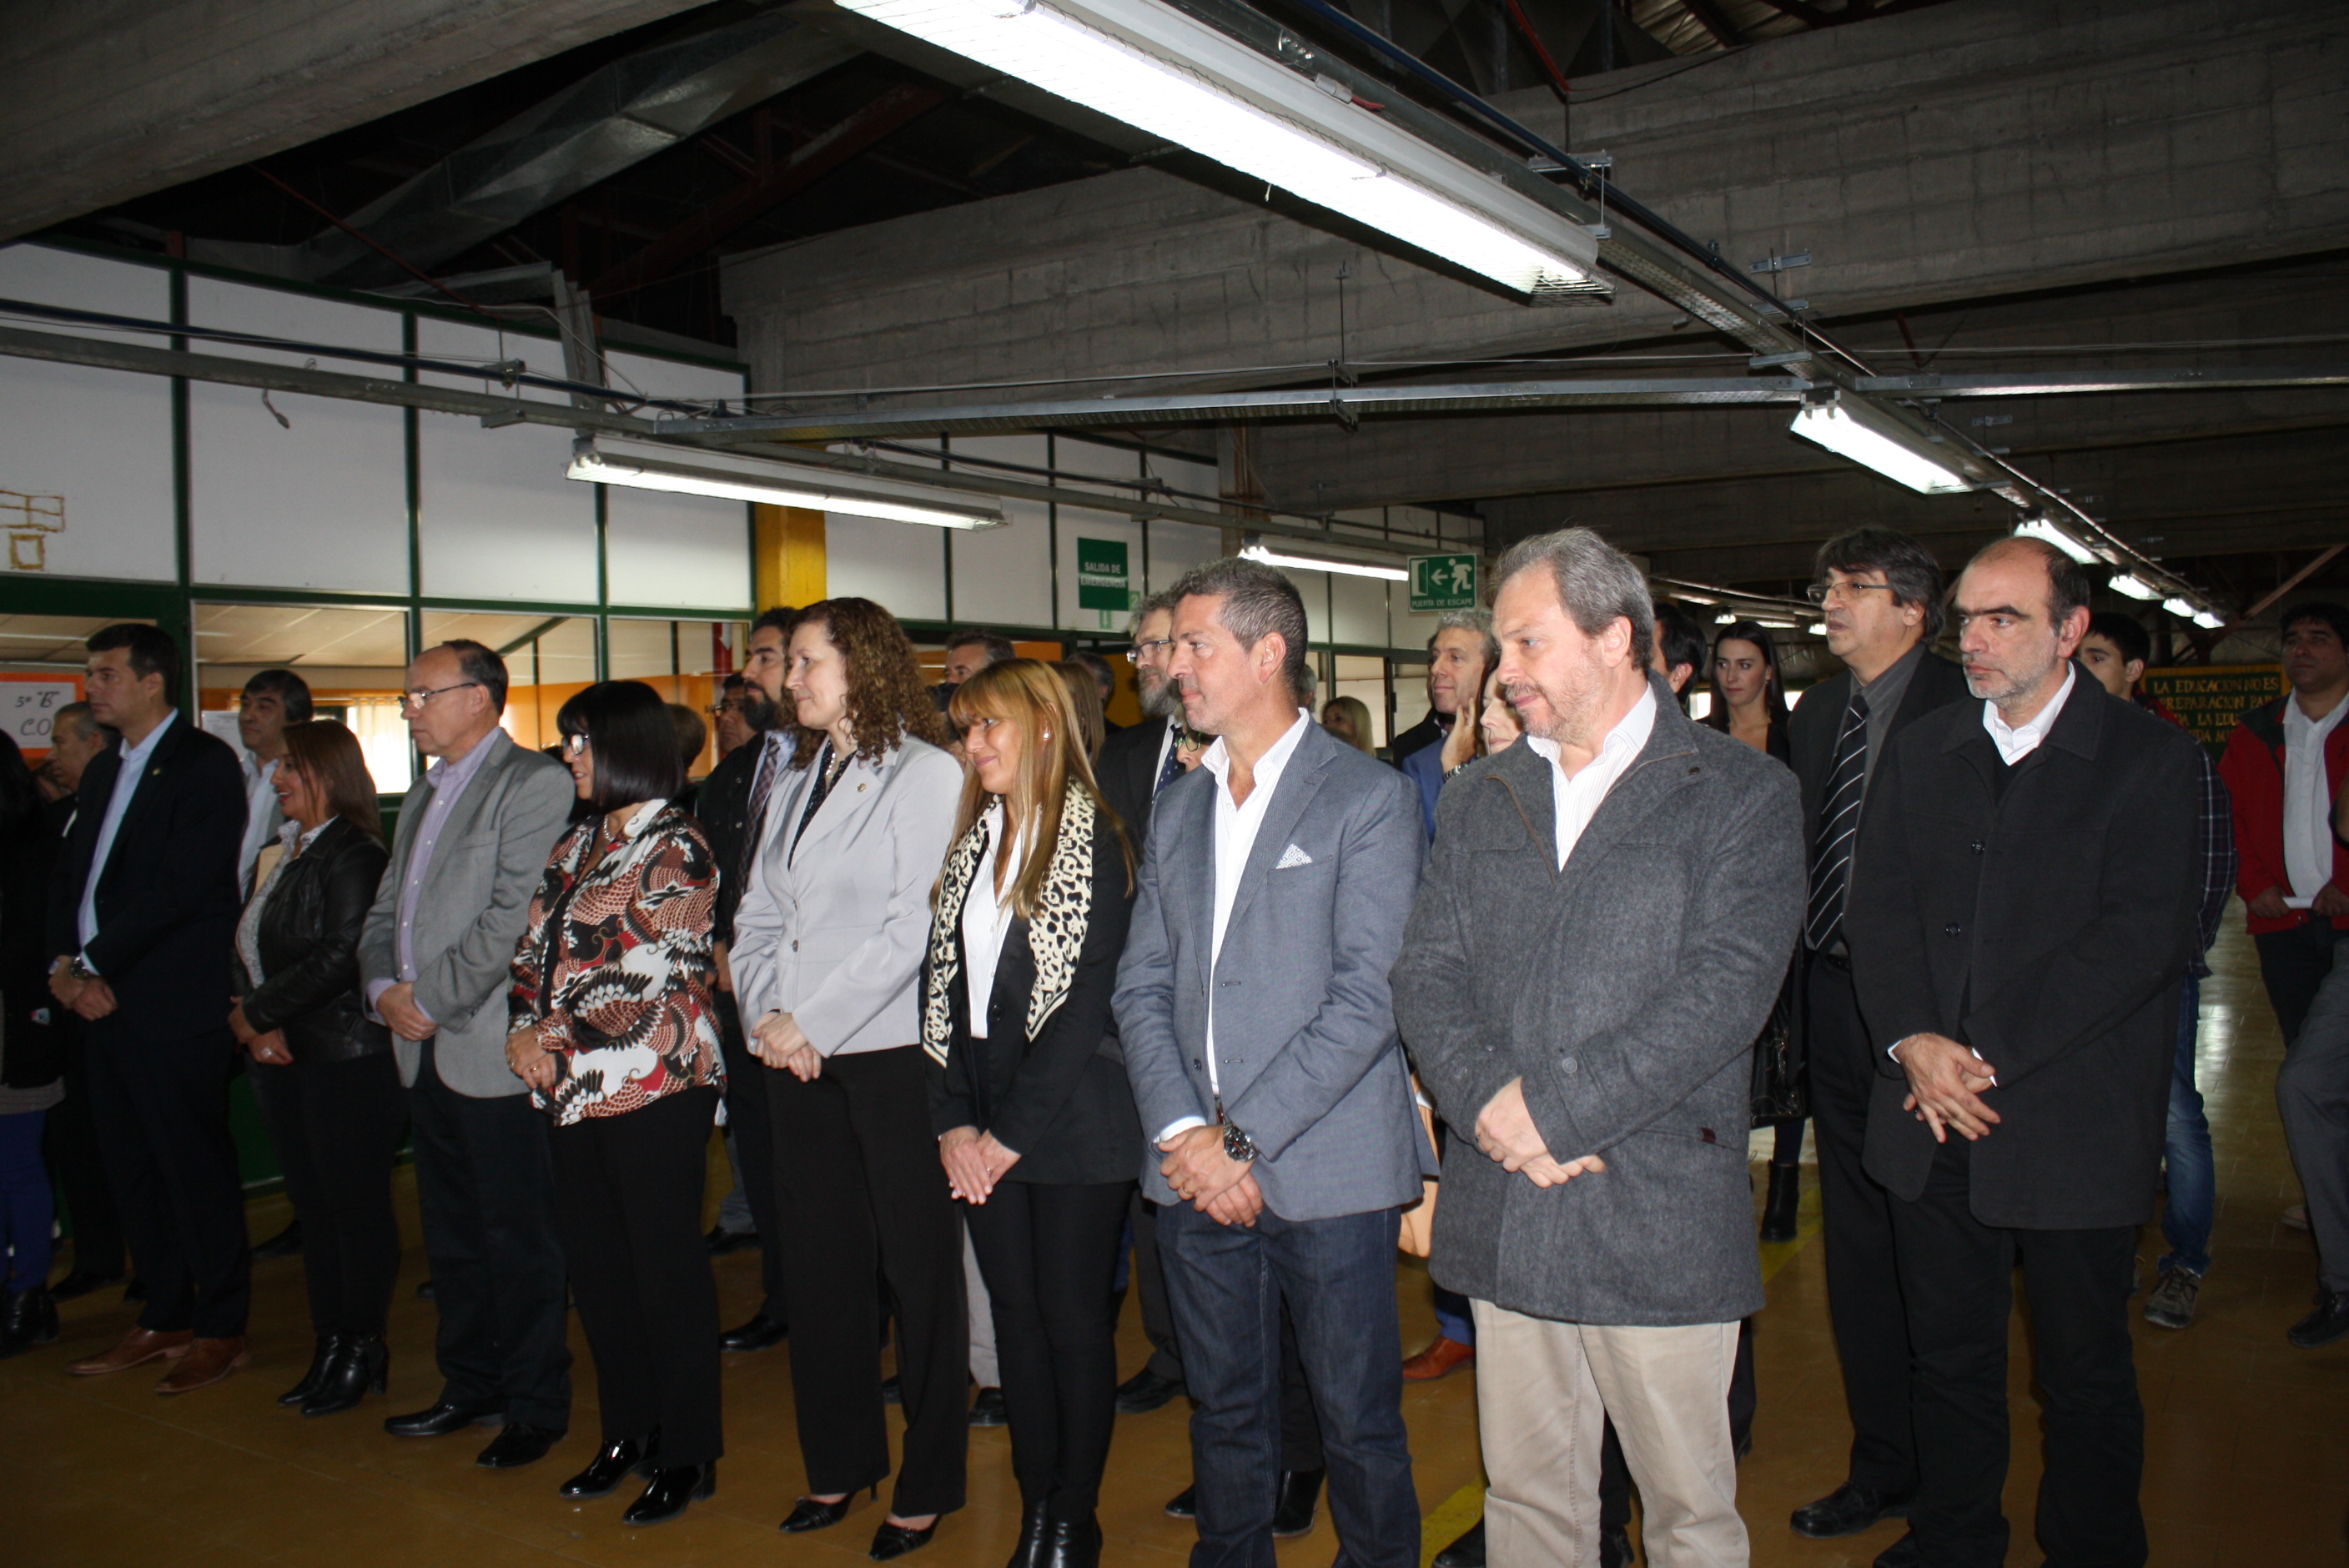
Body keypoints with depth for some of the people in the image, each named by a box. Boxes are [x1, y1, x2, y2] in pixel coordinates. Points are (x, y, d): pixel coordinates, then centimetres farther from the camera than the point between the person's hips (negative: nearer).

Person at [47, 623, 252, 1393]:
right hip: (103, 1001, 8)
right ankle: (165, 1318, 26)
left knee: (195, 1166, 0)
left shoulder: (205, 764, -9)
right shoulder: (103, 769, 17)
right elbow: (69, 871, 15)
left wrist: (94, 964, -15)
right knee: (133, 1169, 14)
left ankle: (222, 1329, 11)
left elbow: (181, 887, -17)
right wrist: (65, 963, -1)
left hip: (176, 1008, -8)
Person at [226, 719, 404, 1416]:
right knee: (313, 1204, 13)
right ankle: (330, 1346, 23)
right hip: (286, 1057, 9)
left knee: (357, 1204, 0)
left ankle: (363, 1351, 11)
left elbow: (339, 958, -21)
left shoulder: (353, 856, -13)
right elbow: (252, 952, 14)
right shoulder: (283, 856, 15)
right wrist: (253, 1023, -3)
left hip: (350, 1062, -9)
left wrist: (257, 1011, -12)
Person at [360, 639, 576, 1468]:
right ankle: (471, 1383, 31)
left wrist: (431, 999, -15)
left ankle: (536, 1406, 15)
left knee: (519, 1239, 2)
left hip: (494, 1049, -8)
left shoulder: (534, 784, -10)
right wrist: (384, 987, 0)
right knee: (450, 1235, 17)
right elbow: (386, 911, 18)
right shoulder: (423, 794, 19)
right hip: (428, 1052, 8)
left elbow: (513, 916, -18)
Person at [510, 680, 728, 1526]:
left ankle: (688, 1453, 14)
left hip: (654, 1086, -8)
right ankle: (628, 1432, 30)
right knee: (596, 1266, 14)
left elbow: (644, 975, -16)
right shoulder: (577, 845, 15)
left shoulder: (677, 847, -10)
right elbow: (532, 948, 13)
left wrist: (556, 1039, -11)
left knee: (665, 1266, 1)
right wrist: (524, 1032, -4)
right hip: (574, 1090, 8)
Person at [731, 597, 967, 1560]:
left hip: (893, 1055, -7)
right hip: (799, 1059, 7)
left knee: (917, 1265, 4)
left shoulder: (925, 774, -8)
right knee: (819, 1263, 14)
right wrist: (765, 1016, -3)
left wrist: (811, 1023, -13)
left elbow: (910, 928, -15)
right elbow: (758, 917, 13)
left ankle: (929, 1481, 18)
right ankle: (840, 1461, 30)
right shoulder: (796, 782, 14)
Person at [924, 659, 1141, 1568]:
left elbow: (1084, 1004, -15)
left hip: (1071, 1127, -6)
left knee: (1075, 1317, 6)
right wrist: (952, 1120, -1)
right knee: (1015, 1313, 13)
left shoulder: (1093, 844, -10)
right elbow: (942, 978, 7)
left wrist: (1011, 1133, -14)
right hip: (984, 1132, 6)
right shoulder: (975, 841, 9)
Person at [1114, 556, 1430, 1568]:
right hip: (1196, 1175, 5)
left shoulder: (1370, 800, -6)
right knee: (1225, 1410, 17)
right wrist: (1183, 1133, -6)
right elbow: (1142, 985, 9)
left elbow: (1368, 998, -14)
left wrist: (1242, 1139, -16)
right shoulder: (1176, 809, 13)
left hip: (1327, 1172, -5)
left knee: (1357, 1419, 7)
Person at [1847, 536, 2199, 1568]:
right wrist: (1912, 1040, -12)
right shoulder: (1920, 754, 9)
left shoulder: (2149, 759, -4)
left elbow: (2143, 935, -13)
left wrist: (1991, 1057, -16)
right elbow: (1877, 907, 5)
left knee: (2084, 1372, 11)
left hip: (2075, 1124, -3)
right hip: (1935, 1120, 4)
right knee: (1948, 1357, 15)